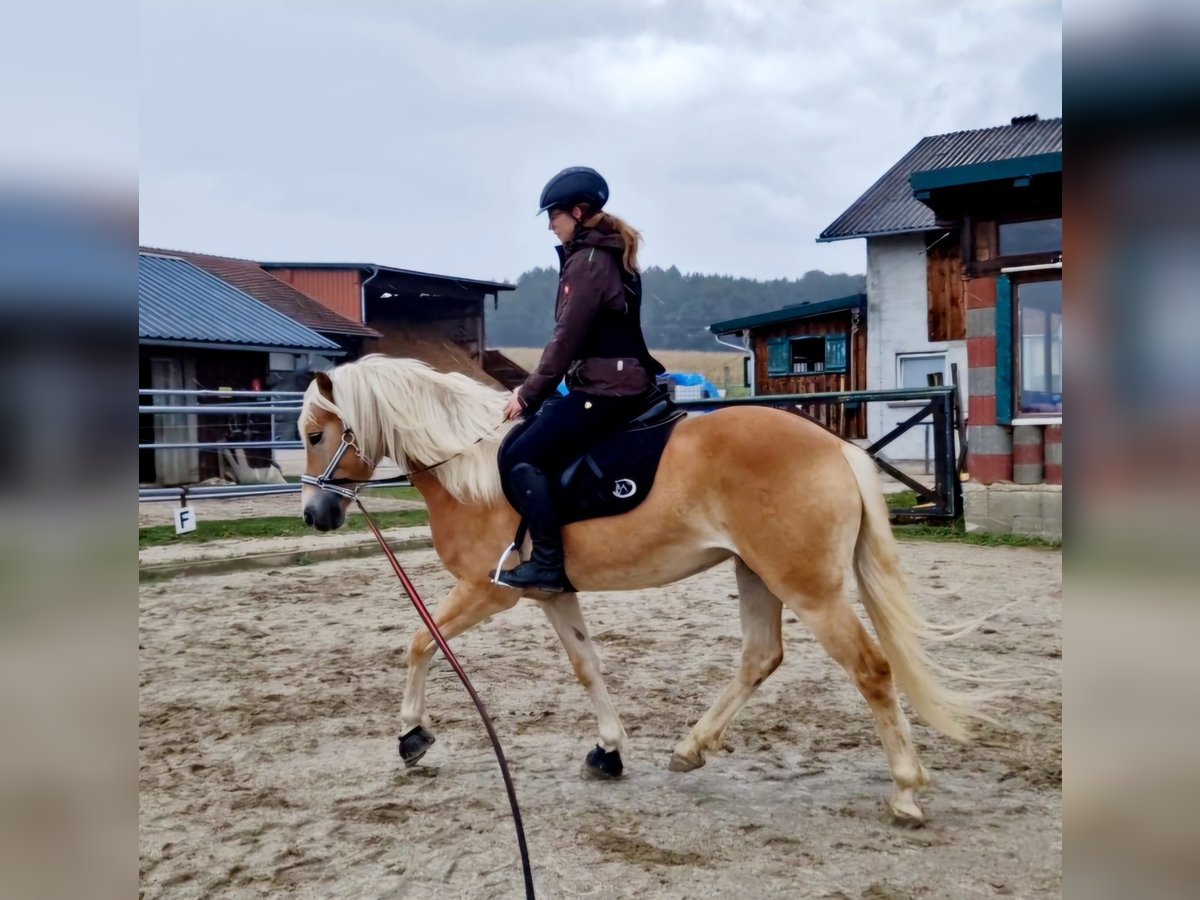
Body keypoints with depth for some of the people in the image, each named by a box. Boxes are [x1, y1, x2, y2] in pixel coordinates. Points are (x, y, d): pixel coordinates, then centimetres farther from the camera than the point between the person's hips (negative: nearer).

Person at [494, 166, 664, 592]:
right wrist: (534, 388, 17)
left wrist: (530, 394, -7)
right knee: (534, 435, 18)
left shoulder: (586, 261, -13)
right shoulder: (605, 255, 17)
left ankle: (549, 562, -11)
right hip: (617, 381, 11)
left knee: (520, 456, -12)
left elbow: (567, 339, -16)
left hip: (606, 389, -11)